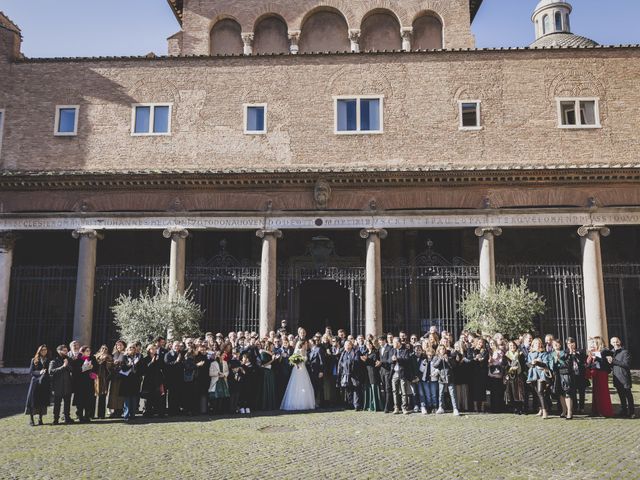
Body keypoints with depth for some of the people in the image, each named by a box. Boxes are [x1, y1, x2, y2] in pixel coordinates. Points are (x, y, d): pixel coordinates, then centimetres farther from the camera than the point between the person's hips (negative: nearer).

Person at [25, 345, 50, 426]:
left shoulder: (49, 361, 9)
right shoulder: (34, 360, 6)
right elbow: (30, 372, 0)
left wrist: (46, 373, -13)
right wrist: (39, 372, -14)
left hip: (45, 384, 1)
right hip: (35, 383, -1)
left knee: (43, 401, 2)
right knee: (33, 400, -3)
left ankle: (40, 418, 11)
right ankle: (31, 419, 3)